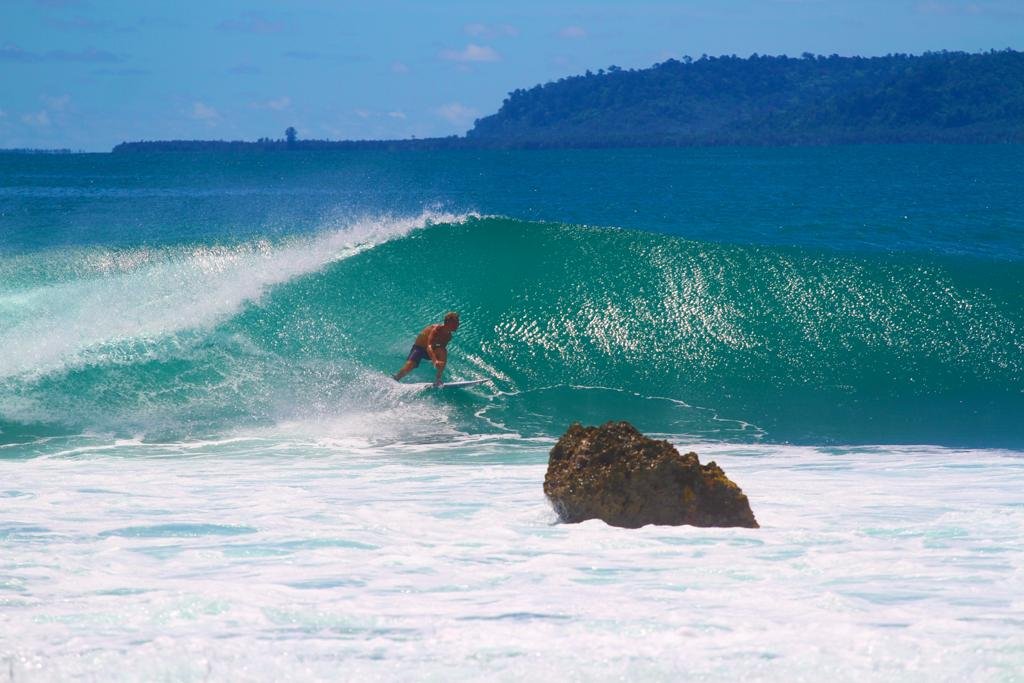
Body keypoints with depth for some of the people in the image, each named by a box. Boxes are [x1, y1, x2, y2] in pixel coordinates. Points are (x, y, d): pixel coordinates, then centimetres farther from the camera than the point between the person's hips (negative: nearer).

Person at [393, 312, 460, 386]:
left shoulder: (448, 336, -10)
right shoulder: (436, 329, -32)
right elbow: (429, 347, -47)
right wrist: (435, 361, -62)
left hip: (433, 349, 5)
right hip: (419, 348, -5)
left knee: (443, 352, -27)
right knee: (408, 368, -23)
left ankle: (438, 379, -19)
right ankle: (395, 379, 7)